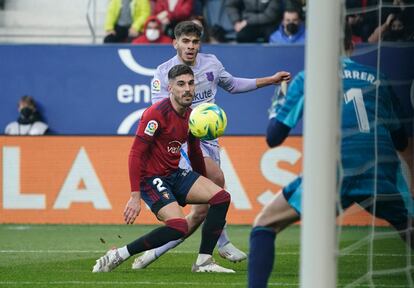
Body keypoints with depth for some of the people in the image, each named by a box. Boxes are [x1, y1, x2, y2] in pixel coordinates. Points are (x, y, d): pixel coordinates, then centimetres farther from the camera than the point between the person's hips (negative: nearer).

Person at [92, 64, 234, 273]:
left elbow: (195, 153, 23)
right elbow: (136, 154, -21)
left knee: (221, 197, -6)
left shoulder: (190, 115, 7)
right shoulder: (157, 114, -19)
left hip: (175, 174, 8)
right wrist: (135, 197, -25)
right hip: (151, 177, -8)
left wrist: (204, 182, 31)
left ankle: (204, 262, -2)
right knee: (179, 226, -25)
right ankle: (117, 255, -15)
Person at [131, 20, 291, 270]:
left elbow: (232, 85, 27)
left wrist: (271, 80, 25)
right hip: (182, 136, -6)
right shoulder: (164, 72, -7)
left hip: (209, 138, 6)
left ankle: (155, 252, 10)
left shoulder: (211, 63, 8)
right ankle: (223, 243, -16)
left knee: (201, 212, -2)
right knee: (216, 177, -31)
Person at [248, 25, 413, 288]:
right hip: (381, 172, 2)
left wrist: (278, 104, 31)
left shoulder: (307, 80, 12)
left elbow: (274, 138, 12)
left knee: (265, 224, 12)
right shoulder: (376, 78, 19)